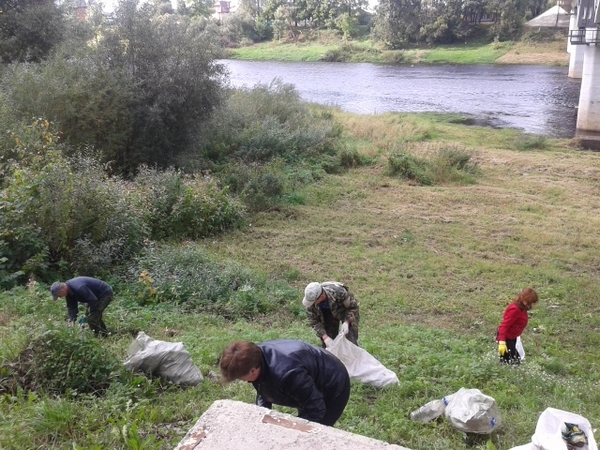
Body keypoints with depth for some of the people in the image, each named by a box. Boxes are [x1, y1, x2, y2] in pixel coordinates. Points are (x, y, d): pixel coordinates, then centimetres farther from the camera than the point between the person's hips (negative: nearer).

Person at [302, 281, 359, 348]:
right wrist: (325, 337, -30)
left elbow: (353, 307, -24)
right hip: (327, 313, 3)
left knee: (350, 340, -9)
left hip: (345, 310, -3)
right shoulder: (310, 299, -31)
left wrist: (346, 322, -37)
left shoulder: (338, 292, -41)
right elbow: (313, 321, -20)